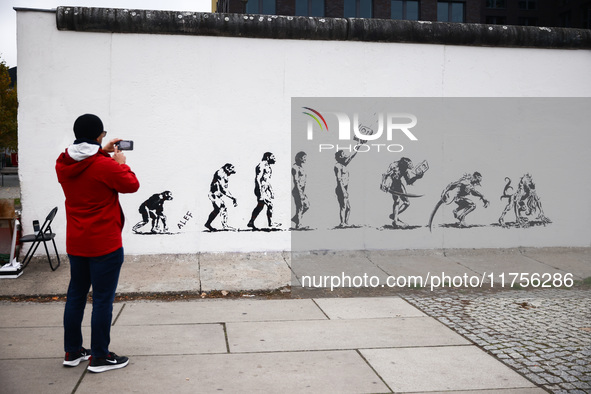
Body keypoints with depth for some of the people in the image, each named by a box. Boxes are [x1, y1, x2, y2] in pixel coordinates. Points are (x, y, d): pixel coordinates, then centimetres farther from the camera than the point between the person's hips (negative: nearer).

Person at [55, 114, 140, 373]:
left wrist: (103, 152, 17)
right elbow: (131, 185, -8)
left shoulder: (63, 164, 2)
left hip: (75, 243, 7)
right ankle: (99, 357, 8)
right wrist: (120, 163, 6)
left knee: (76, 295, 17)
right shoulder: (105, 166, -19)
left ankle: (72, 352, 26)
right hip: (105, 245, -7)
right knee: (103, 299, 1)